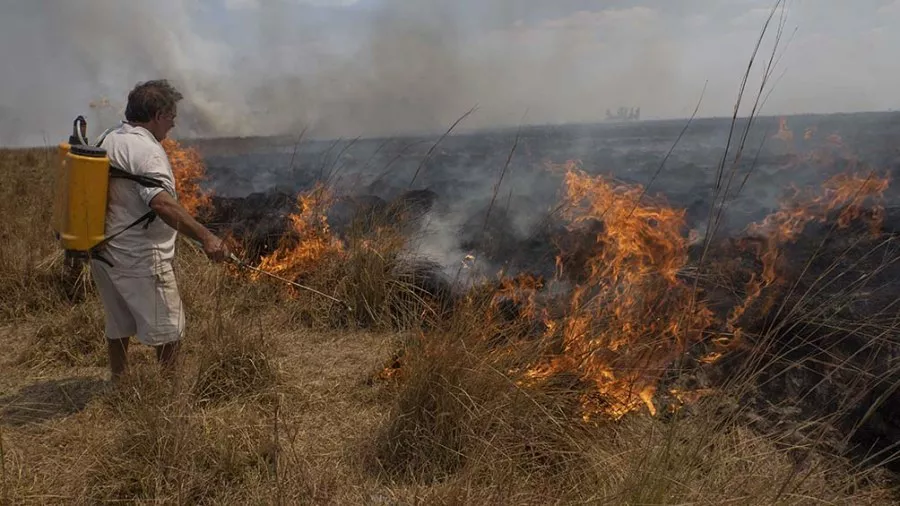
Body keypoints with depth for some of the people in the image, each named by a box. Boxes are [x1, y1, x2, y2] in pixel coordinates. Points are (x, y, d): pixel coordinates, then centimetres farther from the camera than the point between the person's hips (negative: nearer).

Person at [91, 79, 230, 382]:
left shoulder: (109, 141, 9)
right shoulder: (146, 150, -20)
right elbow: (162, 203, -34)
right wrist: (205, 237, -41)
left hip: (105, 252, 10)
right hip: (141, 259, -10)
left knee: (118, 326, 21)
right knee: (167, 329, 3)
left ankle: (118, 386, 35)